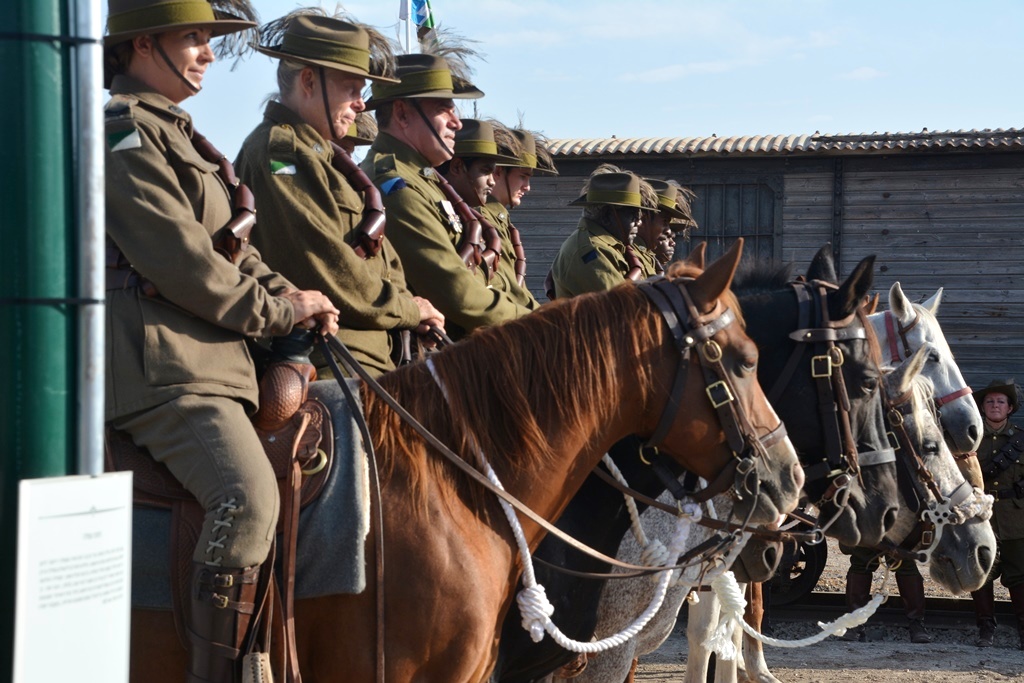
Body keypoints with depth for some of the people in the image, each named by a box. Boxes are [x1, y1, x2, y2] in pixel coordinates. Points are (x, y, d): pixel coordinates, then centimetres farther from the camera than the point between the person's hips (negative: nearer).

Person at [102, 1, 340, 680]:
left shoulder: (172, 134, 22)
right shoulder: (126, 137, -10)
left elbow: (231, 247, 21)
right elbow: (183, 264, -17)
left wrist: (289, 294, 3)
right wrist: (281, 311, -7)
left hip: (207, 355, 11)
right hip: (160, 363, -11)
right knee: (250, 496, -27)